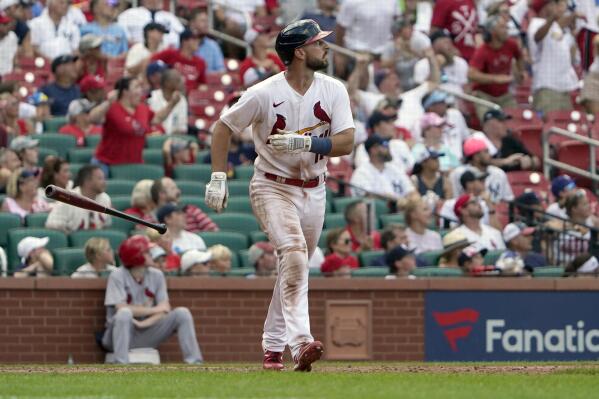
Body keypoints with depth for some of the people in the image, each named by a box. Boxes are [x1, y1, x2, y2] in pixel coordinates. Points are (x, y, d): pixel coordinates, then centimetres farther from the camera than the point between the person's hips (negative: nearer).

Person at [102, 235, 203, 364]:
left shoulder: (156, 275, 5)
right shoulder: (118, 276, -9)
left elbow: (165, 309, -3)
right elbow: (121, 309, -21)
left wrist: (145, 323, -22)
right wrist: (155, 310, -12)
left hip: (146, 336, 4)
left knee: (182, 313, -12)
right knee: (125, 314, -37)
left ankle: (195, 364, -21)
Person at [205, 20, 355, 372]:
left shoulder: (334, 91, -4)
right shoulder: (265, 93, -15)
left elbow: (346, 143, -12)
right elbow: (223, 127, -4)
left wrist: (306, 142, -27)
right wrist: (218, 177, -10)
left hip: (313, 192, 5)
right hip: (272, 187, -5)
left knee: (295, 268, 12)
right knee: (294, 253, -26)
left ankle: (273, 346, 27)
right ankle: (301, 342, -35)